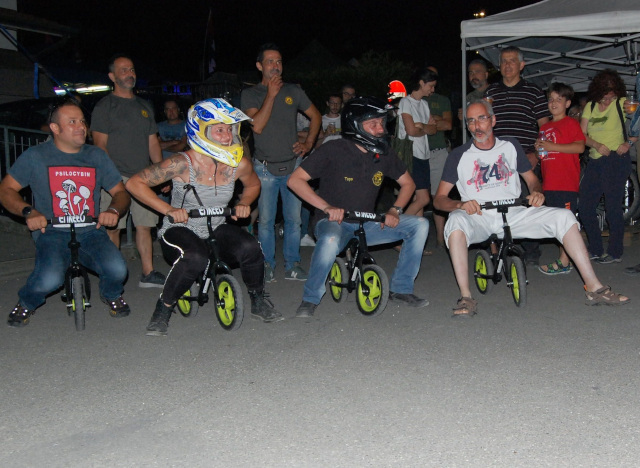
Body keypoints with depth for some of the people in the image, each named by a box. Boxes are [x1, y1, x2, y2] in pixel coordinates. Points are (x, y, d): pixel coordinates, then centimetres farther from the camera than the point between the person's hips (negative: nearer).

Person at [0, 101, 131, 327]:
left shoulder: (97, 156, 11)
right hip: (52, 232, -2)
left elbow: (120, 192, 13)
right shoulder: (35, 156, 4)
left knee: (117, 270, -25)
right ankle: (27, 303, 9)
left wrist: (114, 210, -11)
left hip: (91, 232, 2)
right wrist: (28, 211, -16)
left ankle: (111, 295, 15)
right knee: (49, 279, -29)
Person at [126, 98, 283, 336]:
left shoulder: (239, 164, -8)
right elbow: (135, 183, -16)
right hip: (181, 230, -4)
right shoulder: (183, 163, -20)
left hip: (217, 230, 4)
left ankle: (258, 302, 2)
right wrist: (168, 209, -24)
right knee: (195, 259, -36)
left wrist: (243, 204, -4)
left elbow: (253, 185, 16)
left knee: (249, 247, -25)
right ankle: (162, 311, -11)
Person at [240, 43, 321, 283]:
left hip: (293, 165, 2)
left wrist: (308, 144, 5)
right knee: (266, 220, 2)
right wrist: (271, 94, -14)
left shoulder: (293, 91, 7)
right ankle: (267, 265, 15)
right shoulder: (250, 94, 0)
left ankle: (292, 265, 15)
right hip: (265, 168, -2)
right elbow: (257, 125, -16)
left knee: (294, 218, 4)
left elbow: (315, 116, 18)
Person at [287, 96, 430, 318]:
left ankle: (401, 289, 3)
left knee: (419, 225, -10)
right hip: (335, 222, -5)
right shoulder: (334, 150, -12)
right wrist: (327, 207, -24)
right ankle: (310, 300, -16)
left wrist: (395, 210, -4)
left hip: (367, 224, 5)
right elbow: (295, 180, -15)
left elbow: (407, 183, 14)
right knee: (330, 241, -41)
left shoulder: (384, 153, 2)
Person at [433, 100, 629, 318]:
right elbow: (439, 199, -1)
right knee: (456, 221, -37)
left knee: (563, 216, -16)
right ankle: (465, 297, -33)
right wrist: (460, 204, -22)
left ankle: (594, 288, -11)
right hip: (479, 218, -3)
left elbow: (531, 177, 21)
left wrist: (536, 192, -3)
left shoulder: (510, 146, 12)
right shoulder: (459, 155, 3)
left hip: (513, 215, 3)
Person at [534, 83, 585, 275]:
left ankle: (563, 262, -8)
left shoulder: (571, 123, -1)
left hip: (566, 182, -7)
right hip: (549, 183, 8)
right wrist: (539, 148, 8)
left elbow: (580, 146, -14)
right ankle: (564, 258, 16)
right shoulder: (545, 127, 20)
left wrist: (552, 146, -16)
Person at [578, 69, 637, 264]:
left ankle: (615, 253, 7)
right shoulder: (590, 106, 11)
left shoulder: (622, 103, -3)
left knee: (613, 207, -4)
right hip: (595, 161, 6)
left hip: (616, 161, -6)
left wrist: (629, 143, -20)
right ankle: (596, 250, 17)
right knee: (585, 207, 5)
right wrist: (597, 145, -15)